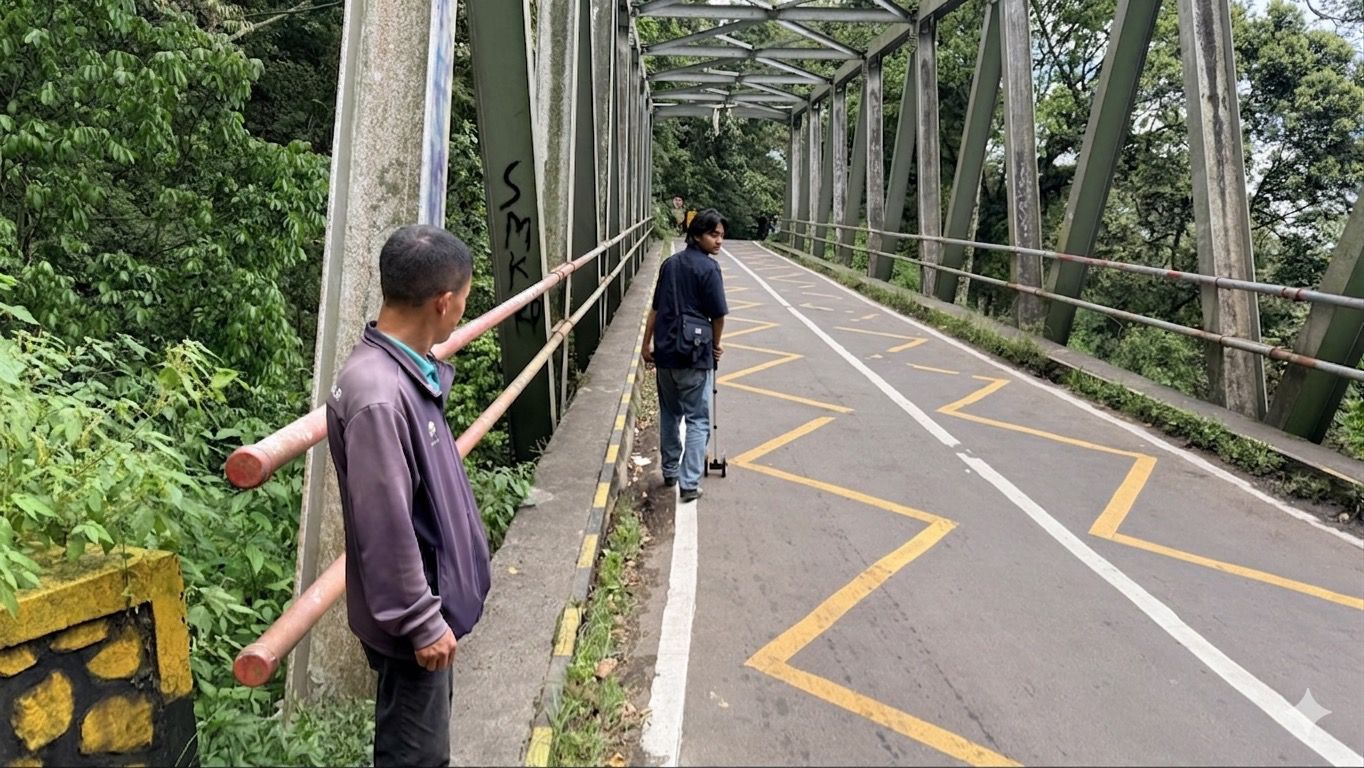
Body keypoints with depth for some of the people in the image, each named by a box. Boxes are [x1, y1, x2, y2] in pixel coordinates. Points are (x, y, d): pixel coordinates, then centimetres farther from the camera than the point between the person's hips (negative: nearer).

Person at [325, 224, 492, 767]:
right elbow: (386, 529, -27)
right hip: (411, 619, -9)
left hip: (430, 598, 9)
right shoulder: (378, 395, -31)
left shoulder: (409, 369, -1)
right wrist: (421, 622, -19)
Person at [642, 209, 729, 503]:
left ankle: (670, 472, 31)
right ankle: (689, 483, 0)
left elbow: (656, 308, 12)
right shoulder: (708, 267, -10)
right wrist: (715, 345, 9)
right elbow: (718, 314, -8)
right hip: (694, 353, -6)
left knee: (670, 413, 20)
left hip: (665, 350, 6)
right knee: (697, 419, 2)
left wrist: (647, 344, 18)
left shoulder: (670, 263, 9)